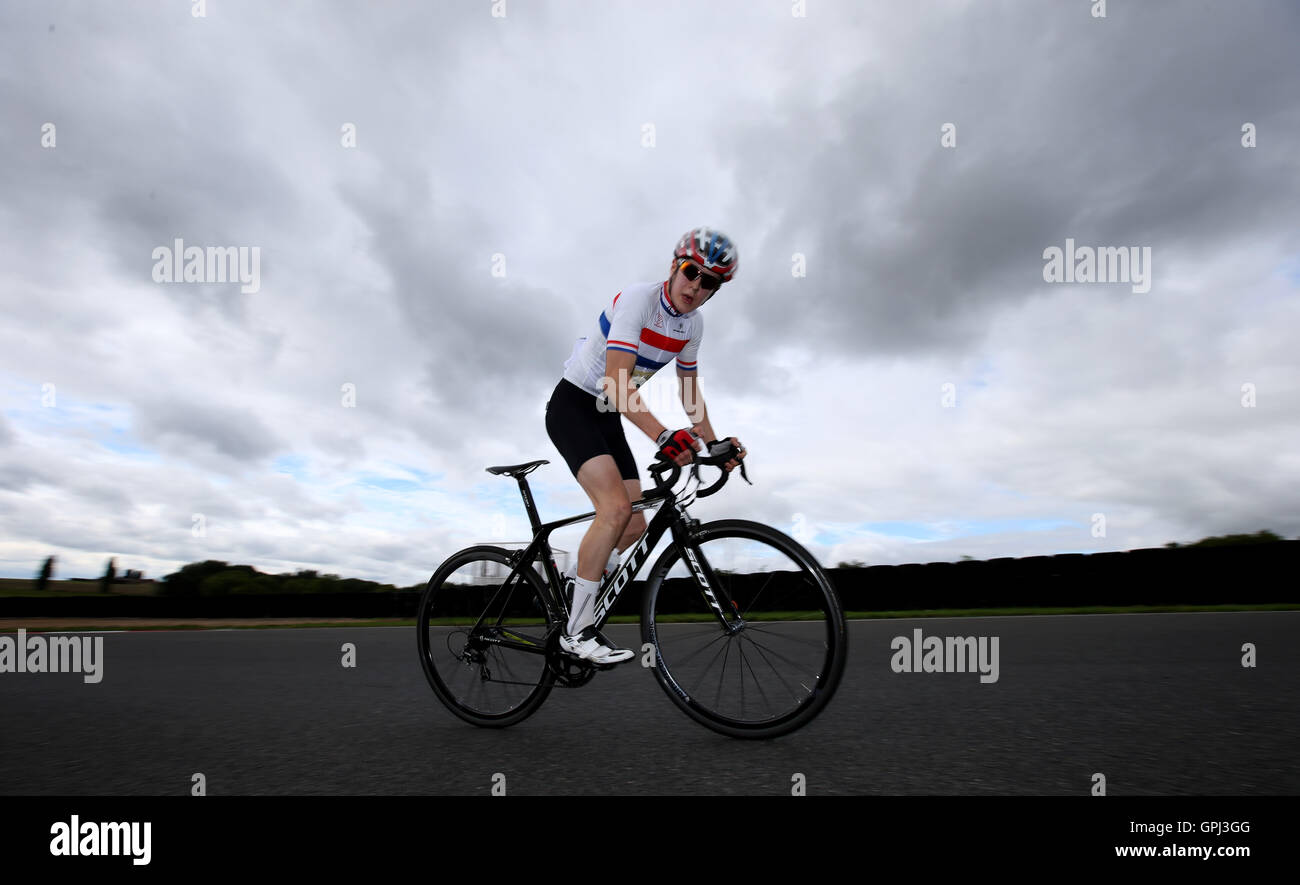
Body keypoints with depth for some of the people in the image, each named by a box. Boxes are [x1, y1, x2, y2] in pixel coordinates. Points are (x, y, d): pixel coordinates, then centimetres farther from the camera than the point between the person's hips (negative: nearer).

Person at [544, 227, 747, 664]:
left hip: (609, 419, 8)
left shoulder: (693, 323, 2)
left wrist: (714, 443, 0)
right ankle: (577, 630, -12)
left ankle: (568, 590, 23)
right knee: (616, 508, -24)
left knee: (635, 525, 2)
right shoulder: (637, 299, -21)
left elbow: (690, 390, 12)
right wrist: (663, 435, -44)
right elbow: (615, 381, -33)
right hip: (572, 406, -8)